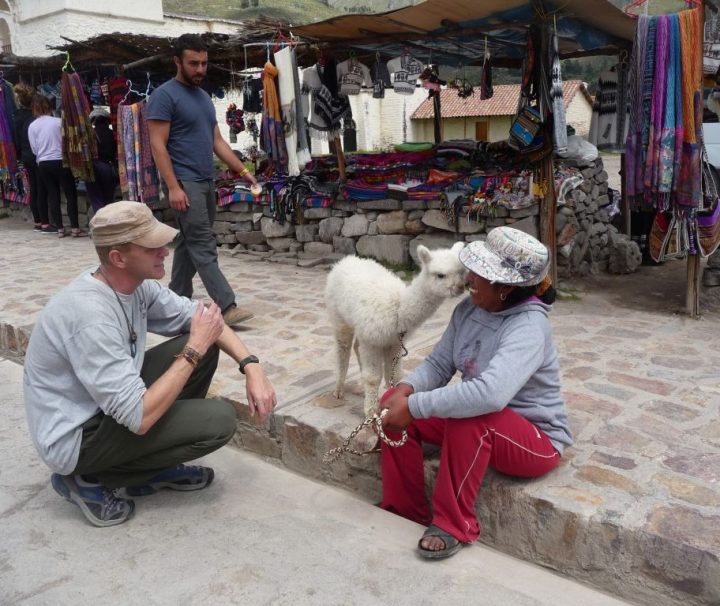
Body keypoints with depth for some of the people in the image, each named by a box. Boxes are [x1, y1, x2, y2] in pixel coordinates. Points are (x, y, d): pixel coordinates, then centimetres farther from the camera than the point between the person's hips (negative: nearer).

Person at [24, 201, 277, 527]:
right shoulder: (91, 316, -33)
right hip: (75, 439, -8)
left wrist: (251, 366, -12)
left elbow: (195, 315, 3)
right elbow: (139, 418, -31)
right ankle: (89, 480, -2)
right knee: (219, 420, -17)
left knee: (205, 347, 0)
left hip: (109, 406, 8)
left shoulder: (137, 283, -7)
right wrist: (194, 350, -23)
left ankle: (156, 466, 11)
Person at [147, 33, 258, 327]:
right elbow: (158, 145, -12)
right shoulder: (164, 95, -7)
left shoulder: (204, 97, 17)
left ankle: (177, 299, 20)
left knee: (189, 242, 12)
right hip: (185, 182, -8)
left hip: (206, 181, 8)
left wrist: (242, 170, 10)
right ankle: (226, 307, -13)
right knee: (203, 246, -10)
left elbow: (217, 141, 19)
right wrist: (173, 187, -20)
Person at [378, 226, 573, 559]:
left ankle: (453, 525, -17)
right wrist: (405, 390, -22)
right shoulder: (469, 308, -5)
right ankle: (404, 508, 6)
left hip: (535, 438, -7)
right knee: (394, 403, -7)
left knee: (470, 416, -38)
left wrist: (414, 407, -39)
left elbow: (490, 394, -45)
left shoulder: (529, 326, -29)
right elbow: (439, 363, -1)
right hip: (478, 425, 8)